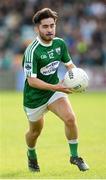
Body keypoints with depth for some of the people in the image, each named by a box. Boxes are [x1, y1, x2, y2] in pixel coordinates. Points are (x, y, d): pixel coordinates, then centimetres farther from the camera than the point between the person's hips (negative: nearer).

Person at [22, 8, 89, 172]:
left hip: (55, 90, 4)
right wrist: (55, 87, -35)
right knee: (35, 131, 15)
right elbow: (32, 80, -27)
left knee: (70, 118, -20)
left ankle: (74, 156, -4)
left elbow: (69, 64, 11)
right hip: (35, 97, -4)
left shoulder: (60, 43, -5)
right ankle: (31, 156, 47)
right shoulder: (32, 51, -26)